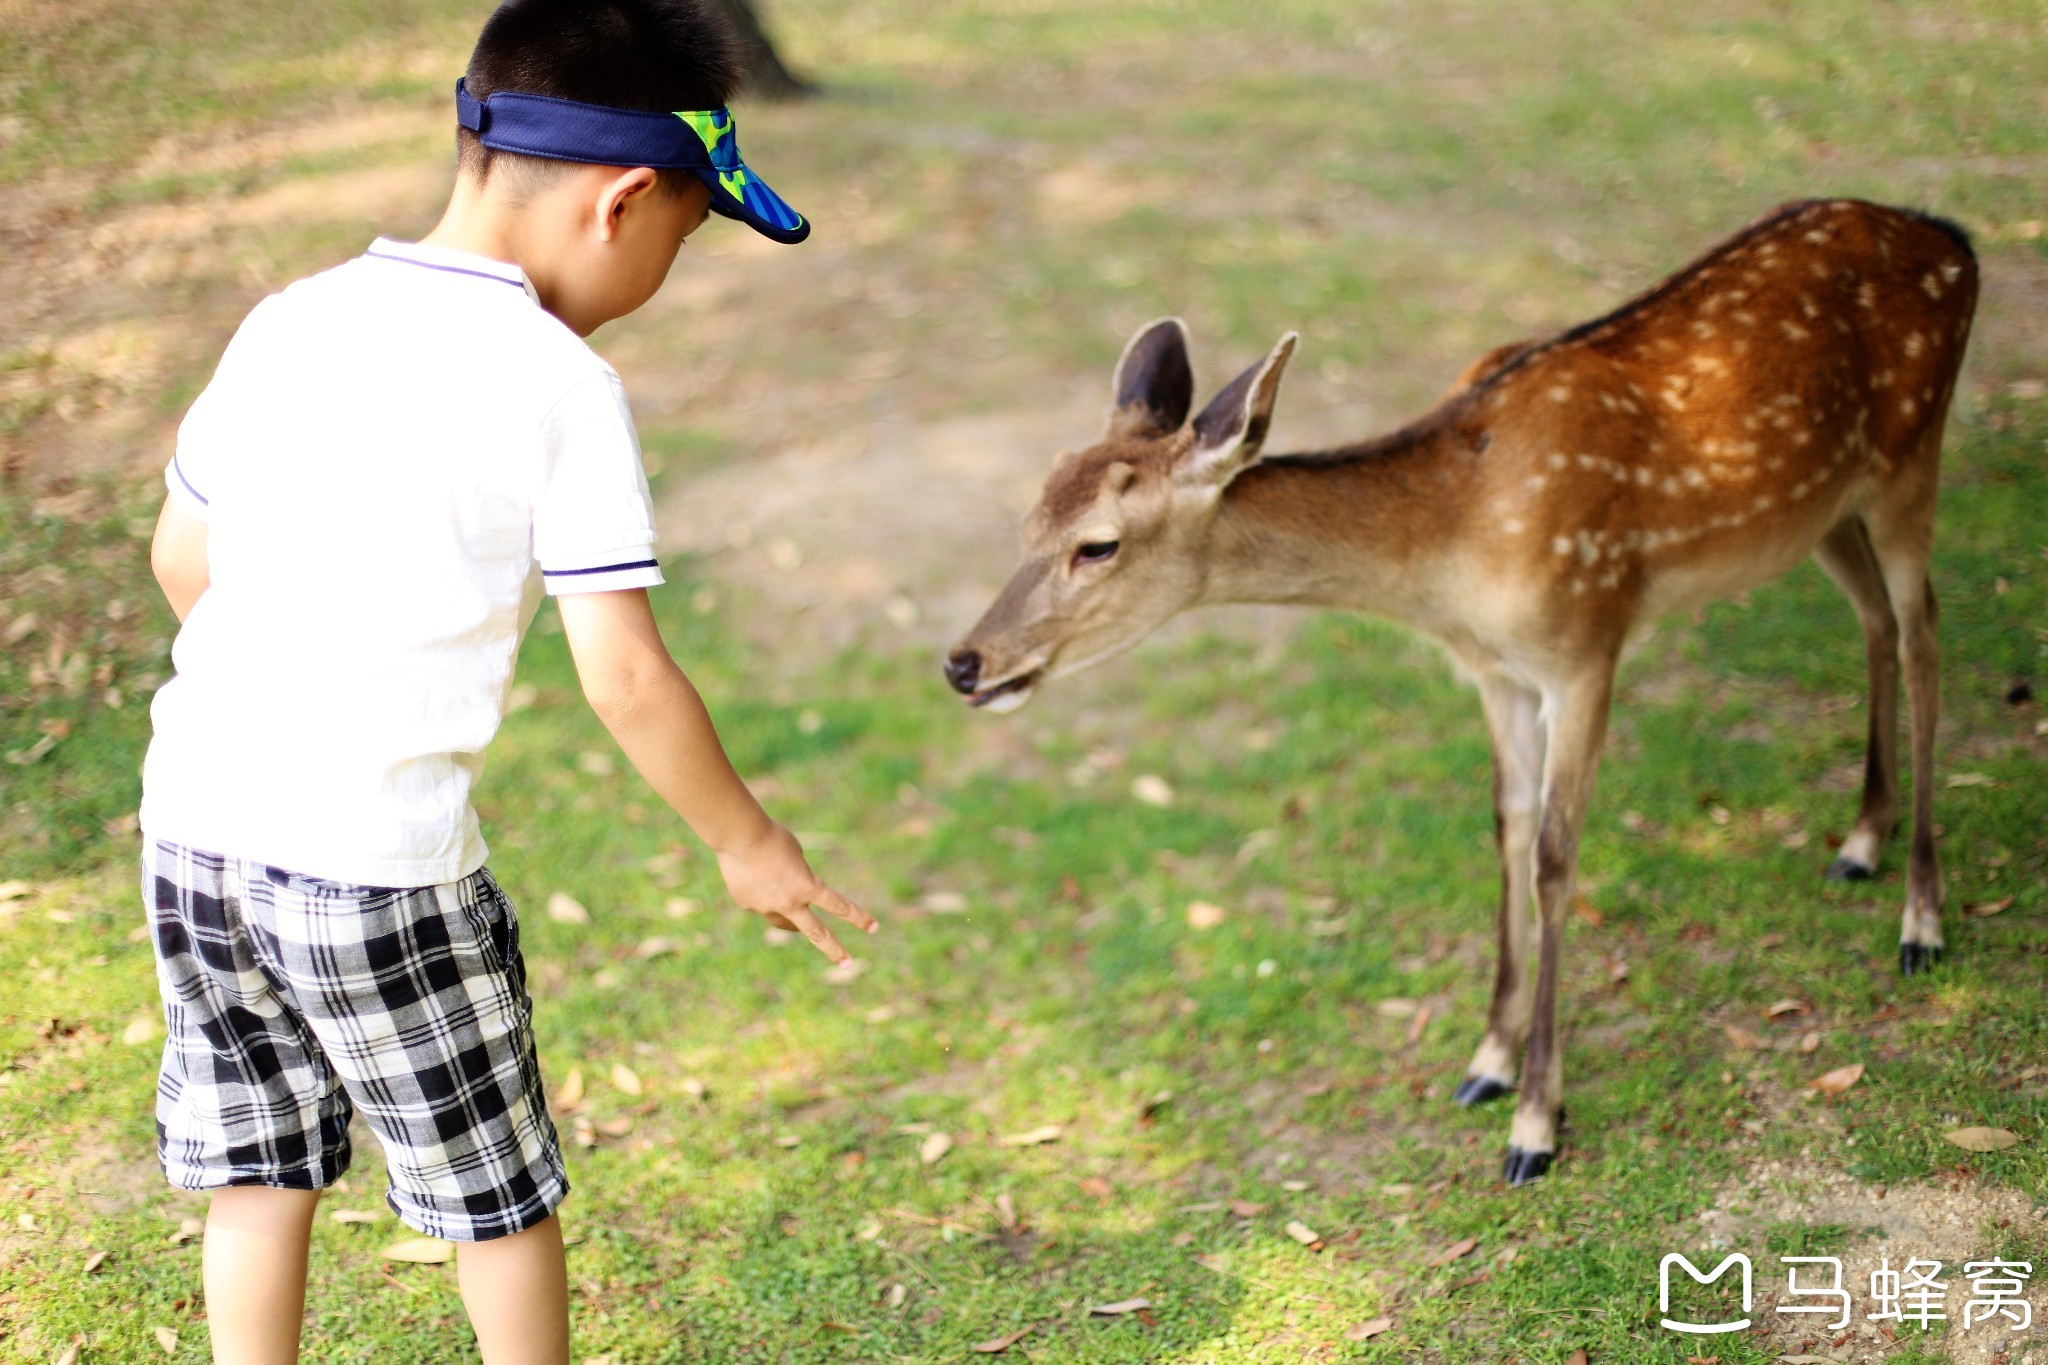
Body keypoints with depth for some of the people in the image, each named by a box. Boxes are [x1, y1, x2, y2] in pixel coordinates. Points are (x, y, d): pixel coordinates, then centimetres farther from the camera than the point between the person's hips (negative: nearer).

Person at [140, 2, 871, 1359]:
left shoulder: (286, 324, 6)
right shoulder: (562, 389, -12)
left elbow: (180, 556, 15)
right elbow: (626, 678, -13)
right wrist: (750, 843, 1)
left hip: (195, 820, 6)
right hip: (380, 855, -6)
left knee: (261, 1170, 21)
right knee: (502, 1191, 14)